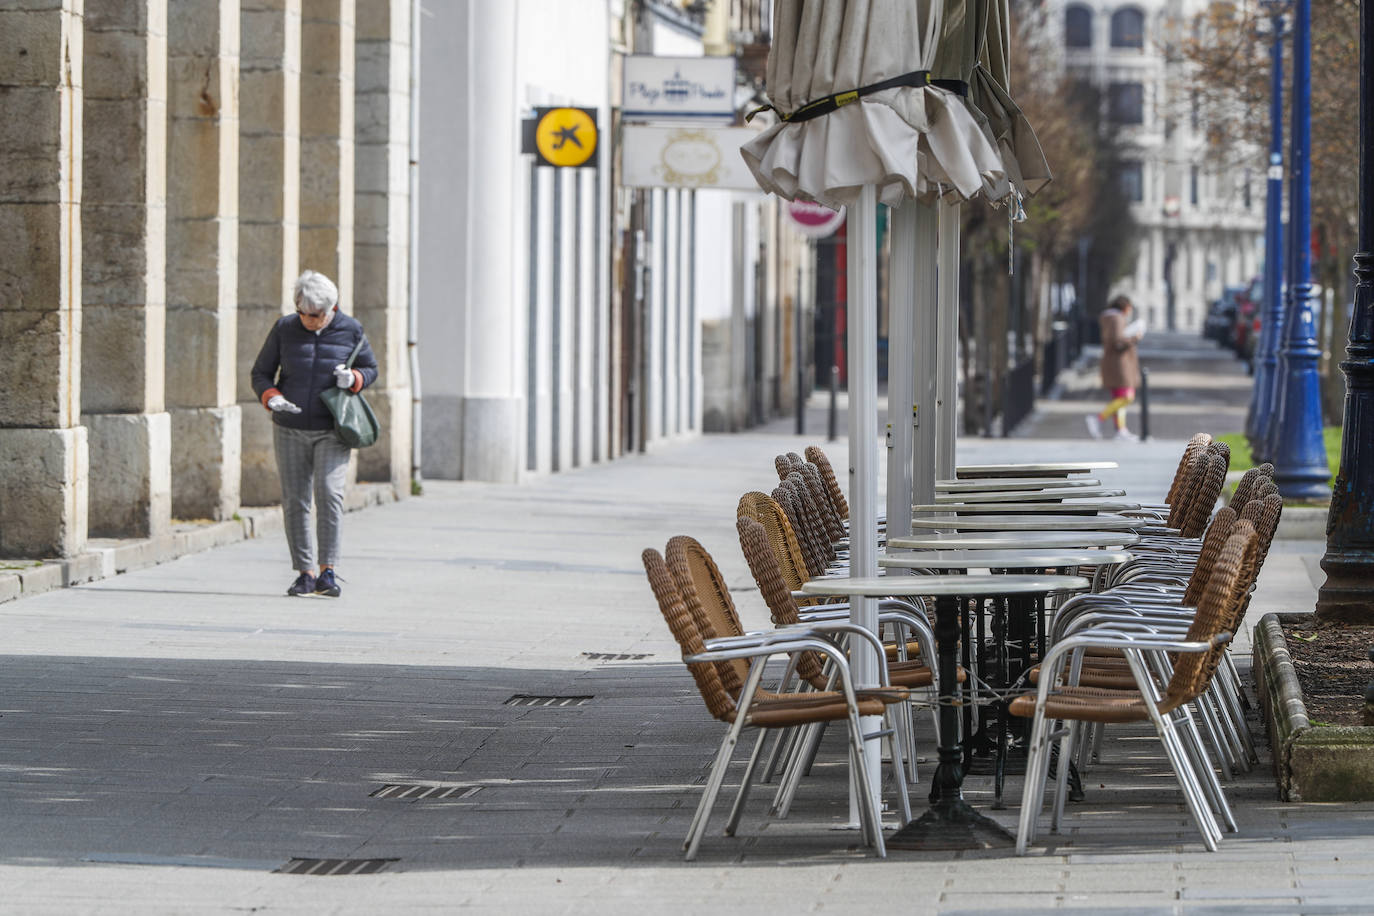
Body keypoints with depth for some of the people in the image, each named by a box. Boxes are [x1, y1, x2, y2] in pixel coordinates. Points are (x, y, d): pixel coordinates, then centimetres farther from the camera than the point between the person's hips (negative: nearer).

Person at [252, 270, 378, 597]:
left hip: (331, 431, -2)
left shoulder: (350, 330, -2)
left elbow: (371, 368, 10)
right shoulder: (284, 329, -1)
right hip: (290, 430, 2)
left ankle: (328, 570, -15)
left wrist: (353, 379, -14)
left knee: (329, 491, -18)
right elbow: (261, 373, 5)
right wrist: (271, 398, -16)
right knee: (294, 501, 1)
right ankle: (305, 574, 9)